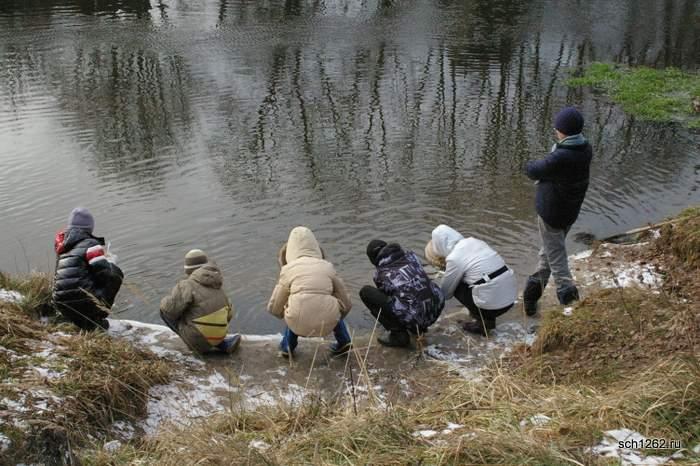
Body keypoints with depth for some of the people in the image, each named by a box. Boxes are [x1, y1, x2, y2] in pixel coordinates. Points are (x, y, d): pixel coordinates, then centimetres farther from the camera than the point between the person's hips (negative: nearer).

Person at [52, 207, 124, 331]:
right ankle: (97, 318, 2)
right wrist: (110, 261, 11)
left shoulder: (62, 248, 15)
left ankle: (78, 320, 15)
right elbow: (105, 273, -11)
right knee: (116, 272, 8)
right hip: (84, 304, -7)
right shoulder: (90, 244, -5)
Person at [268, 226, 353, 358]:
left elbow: (274, 308, 13)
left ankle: (287, 347, 39)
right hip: (327, 323, 1)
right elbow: (346, 304, 18)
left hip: (299, 325, -1)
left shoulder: (288, 269, 9)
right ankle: (344, 343, 32)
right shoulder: (328, 266, 13)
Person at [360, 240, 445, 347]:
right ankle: (420, 326, 28)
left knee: (365, 292, 5)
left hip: (413, 319, -6)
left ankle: (398, 334, 3)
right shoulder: (410, 255, 11)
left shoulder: (380, 273, 1)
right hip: (436, 312, 6)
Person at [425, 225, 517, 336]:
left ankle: (483, 322, 10)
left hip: (494, 304, -7)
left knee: (455, 286, 11)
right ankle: (487, 318, 24)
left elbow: (445, 293, 5)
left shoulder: (454, 258, -10)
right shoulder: (472, 241, 10)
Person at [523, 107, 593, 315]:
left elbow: (534, 171, -14)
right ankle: (535, 286, 34)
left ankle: (568, 297, -2)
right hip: (571, 212, 8)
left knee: (556, 258, 3)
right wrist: (543, 176, -8)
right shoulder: (586, 150, -6)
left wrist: (530, 164, 5)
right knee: (550, 250, 23)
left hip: (550, 212, -8)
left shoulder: (559, 158, -30)